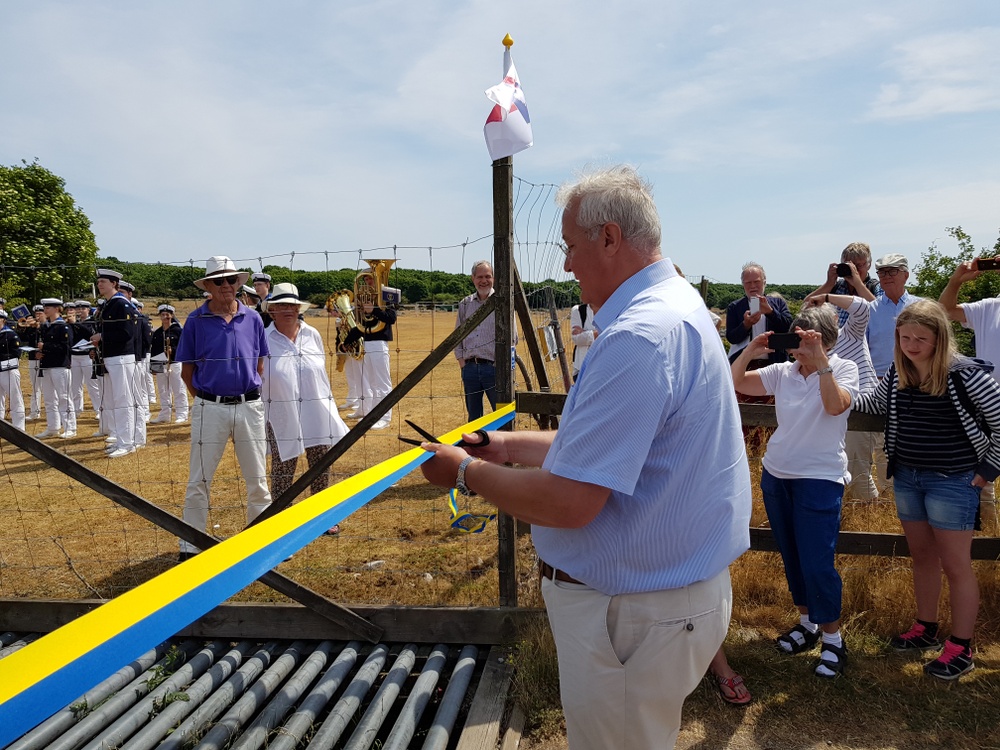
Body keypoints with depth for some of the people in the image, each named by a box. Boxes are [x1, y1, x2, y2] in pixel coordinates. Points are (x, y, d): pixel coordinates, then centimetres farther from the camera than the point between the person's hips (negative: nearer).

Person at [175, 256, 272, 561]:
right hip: (209, 408, -2)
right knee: (199, 482, 5)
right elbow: (187, 370, 4)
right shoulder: (196, 320, -1)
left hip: (250, 406, 2)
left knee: (257, 480, 10)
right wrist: (205, 399, 1)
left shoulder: (252, 318, 5)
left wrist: (248, 396, 7)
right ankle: (190, 547, 18)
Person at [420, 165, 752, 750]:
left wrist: (467, 472, -13)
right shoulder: (677, 306, 8)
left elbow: (567, 503, -29)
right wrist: (511, 446, 11)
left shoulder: (638, 338, -28)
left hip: (632, 612, -10)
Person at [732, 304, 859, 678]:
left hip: (820, 478, -5)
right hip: (776, 475, 5)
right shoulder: (782, 372, 3)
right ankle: (807, 622, 35)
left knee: (817, 563, -5)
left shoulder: (843, 369, -6)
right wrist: (749, 352, -14)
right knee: (791, 558, 16)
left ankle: (832, 637, 15)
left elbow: (836, 406, -24)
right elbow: (736, 382, 1)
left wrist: (820, 362, -32)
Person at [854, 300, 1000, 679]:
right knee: (921, 556, 18)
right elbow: (874, 402, 18)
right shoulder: (897, 373, 0)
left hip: (952, 481, -6)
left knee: (955, 564, 6)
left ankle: (961, 648, 20)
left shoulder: (964, 374, -17)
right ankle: (925, 629, 35)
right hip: (906, 477, 6)